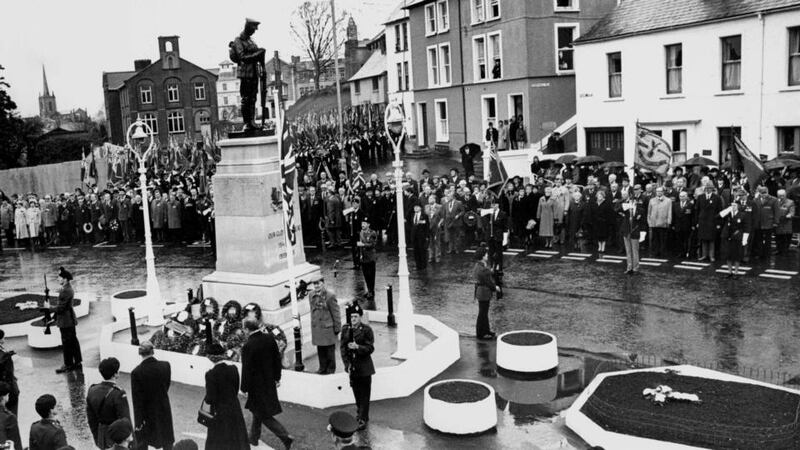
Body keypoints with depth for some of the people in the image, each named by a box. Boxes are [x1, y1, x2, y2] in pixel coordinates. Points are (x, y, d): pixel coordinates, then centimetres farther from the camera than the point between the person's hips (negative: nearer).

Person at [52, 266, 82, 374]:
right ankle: (77, 363, 23)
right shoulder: (68, 289, 11)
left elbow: (60, 307, -21)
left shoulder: (66, 291, -21)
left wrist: (49, 308, -8)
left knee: (66, 343, -1)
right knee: (73, 342, 15)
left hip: (66, 321, -10)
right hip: (70, 320, 10)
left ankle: (68, 365, 7)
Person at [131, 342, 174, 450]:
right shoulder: (165, 366, -16)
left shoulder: (136, 372, -22)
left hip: (146, 411, -2)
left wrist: (138, 421, -9)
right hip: (163, 409, 2)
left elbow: (137, 400, -17)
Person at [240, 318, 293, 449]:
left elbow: (246, 370, -19)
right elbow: (277, 358, 2)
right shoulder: (269, 338, -6)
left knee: (264, 416, 5)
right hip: (269, 381, 7)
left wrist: (244, 388, -5)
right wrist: (277, 377, 14)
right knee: (257, 411, 25)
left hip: (257, 385, -7)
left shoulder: (248, 347, -25)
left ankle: (285, 437, -3)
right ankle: (254, 438, 39)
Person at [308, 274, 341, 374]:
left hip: (328, 328, -5)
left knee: (330, 350, 7)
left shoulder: (330, 296, -14)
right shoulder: (312, 296, 4)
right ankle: (323, 368, 28)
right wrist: (313, 324, 15)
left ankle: (331, 369, 20)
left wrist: (337, 328, -7)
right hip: (317, 329, 5)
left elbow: (336, 313, -10)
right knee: (320, 350, 15)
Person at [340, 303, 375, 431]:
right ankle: (359, 411, 34)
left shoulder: (366, 330, -10)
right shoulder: (346, 329, 2)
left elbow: (370, 348, -12)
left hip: (364, 368, -4)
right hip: (352, 366, 4)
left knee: (364, 394, 1)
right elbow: (342, 347, 2)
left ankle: (363, 419, 8)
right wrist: (347, 364, -6)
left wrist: (357, 347, -28)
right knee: (356, 392, 16)